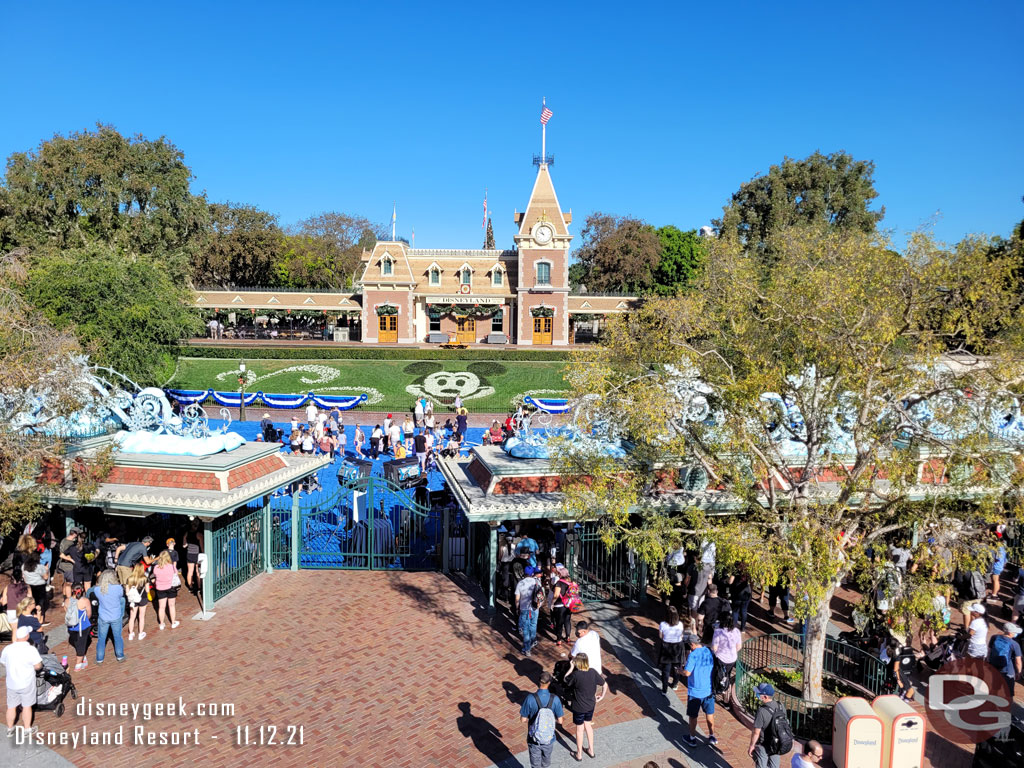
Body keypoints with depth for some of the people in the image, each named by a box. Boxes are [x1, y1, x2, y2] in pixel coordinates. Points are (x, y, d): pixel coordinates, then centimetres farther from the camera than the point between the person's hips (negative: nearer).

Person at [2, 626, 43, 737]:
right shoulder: (31, 649, -19)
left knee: (11, 707, 19)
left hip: (11, 684, 4)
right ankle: (27, 729, 22)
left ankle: (10, 729, 34)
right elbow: (38, 666, -17)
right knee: (27, 706, 12)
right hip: (27, 683, -4)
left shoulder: (7, 649, -6)